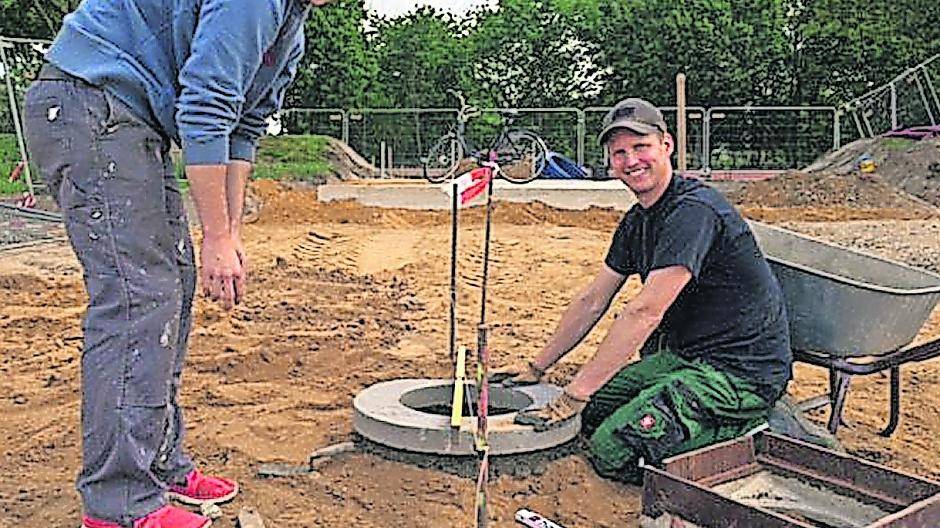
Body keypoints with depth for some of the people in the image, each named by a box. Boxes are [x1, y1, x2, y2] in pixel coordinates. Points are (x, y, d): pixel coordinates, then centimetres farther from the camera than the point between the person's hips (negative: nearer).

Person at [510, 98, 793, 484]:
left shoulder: (694, 211, -22)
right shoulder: (637, 222, 9)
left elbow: (645, 312, -27)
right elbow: (592, 302, 15)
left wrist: (573, 395, -26)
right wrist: (536, 369, 16)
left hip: (742, 372, -10)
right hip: (690, 356, 10)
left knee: (613, 450, -18)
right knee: (593, 413, 12)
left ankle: (746, 426, -4)